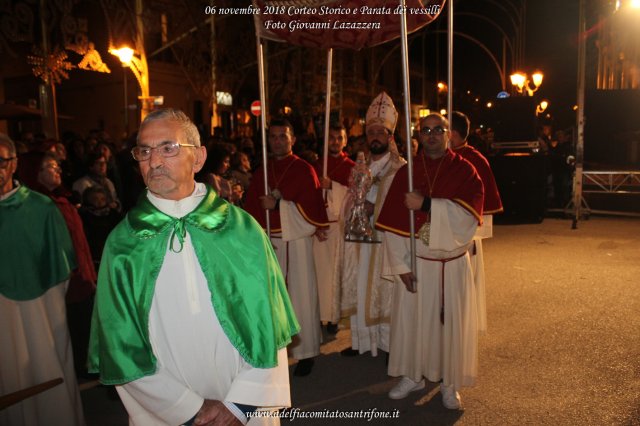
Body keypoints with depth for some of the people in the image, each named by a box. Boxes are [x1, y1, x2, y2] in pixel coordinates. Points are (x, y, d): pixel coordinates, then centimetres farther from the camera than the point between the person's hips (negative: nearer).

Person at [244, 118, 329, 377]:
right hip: (267, 243, 4)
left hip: (295, 242, -4)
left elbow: (312, 207, -10)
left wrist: (278, 205, -14)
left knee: (300, 296, 0)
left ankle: (305, 352, 12)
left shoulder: (304, 169, -2)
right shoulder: (261, 171, 12)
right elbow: (251, 207, 12)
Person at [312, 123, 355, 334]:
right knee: (322, 269, 1)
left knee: (337, 270, -3)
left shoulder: (351, 167, 5)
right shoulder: (317, 166, 14)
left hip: (340, 224, -2)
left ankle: (334, 316, 6)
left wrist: (332, 185, -17)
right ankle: (322, 314, 11)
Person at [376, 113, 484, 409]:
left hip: (453, 265, -1)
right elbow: (393, 224, -4)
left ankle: (450, 383, 27)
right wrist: (401, 265, -10)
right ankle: (413, 375, 30)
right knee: (411, 319, 10)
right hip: (416, 262, 1)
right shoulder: (406, 173, 1)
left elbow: (469, 214, -18)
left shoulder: (465, 171, -2)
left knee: (451, 323, 8)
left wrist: (426, 204, -24)